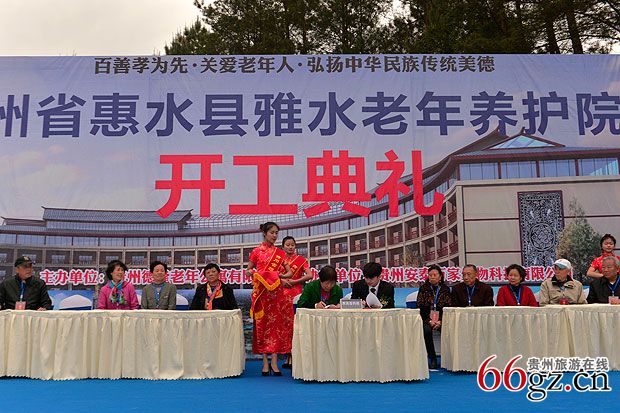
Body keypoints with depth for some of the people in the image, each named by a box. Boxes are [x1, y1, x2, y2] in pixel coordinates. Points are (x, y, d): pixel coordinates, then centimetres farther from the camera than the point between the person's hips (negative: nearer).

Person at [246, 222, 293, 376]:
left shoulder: (280, 253, 10)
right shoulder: (256, 252, 4)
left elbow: (290, 273, 10)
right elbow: (248, 270, 10)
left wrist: (279, 275, -9)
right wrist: (254, 273, -11)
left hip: (276, 291, 2)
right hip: (261, 291, -2)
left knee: (276, 323, -3)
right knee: (262, 323, -1)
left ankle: (274, 362, 1)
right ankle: (265, 362, 4)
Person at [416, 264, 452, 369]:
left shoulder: (445, 289, 9)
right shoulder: (423, 288, 6)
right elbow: (420, 307, 1)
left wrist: (440, 321, -12)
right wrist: (429, 321, -12)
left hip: (441, 319, 1)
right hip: (427, 319, -1)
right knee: (426, 330, -32)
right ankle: (432, 359, -21)